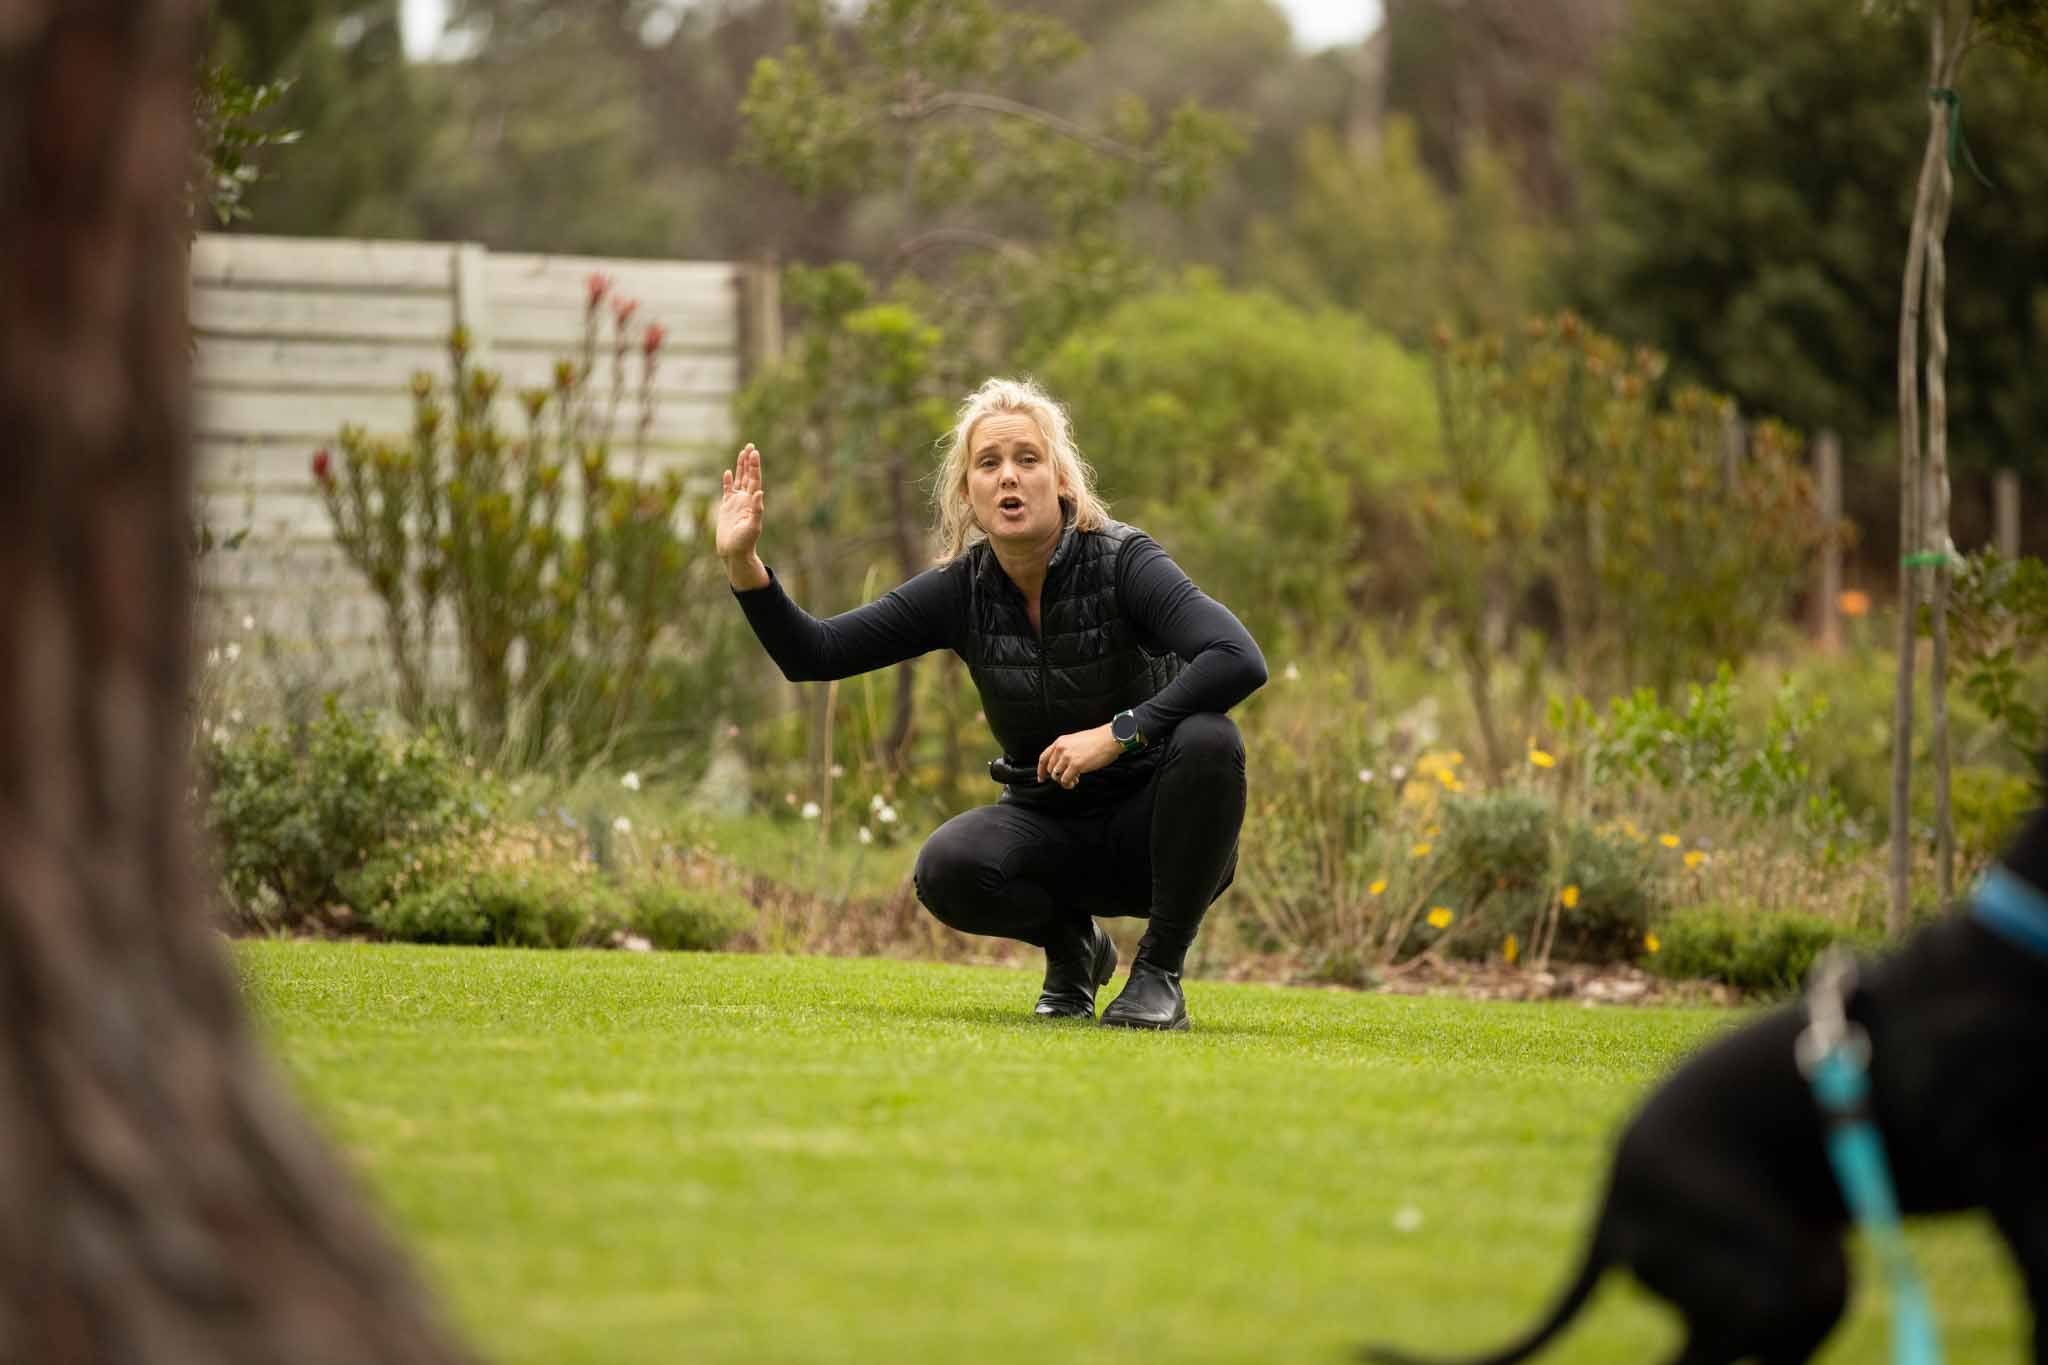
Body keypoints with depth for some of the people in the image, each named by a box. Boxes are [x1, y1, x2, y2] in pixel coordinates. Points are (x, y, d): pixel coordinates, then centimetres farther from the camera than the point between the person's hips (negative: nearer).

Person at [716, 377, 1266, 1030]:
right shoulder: (963, 589, -6)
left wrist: (1119, 733, -36)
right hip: (1051, 824, 3)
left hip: (1157, 829, -3)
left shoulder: (1121, 561, -18)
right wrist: (743, 566, -22)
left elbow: (1240, 660, -32)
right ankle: (1071, 945, 5)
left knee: (1208, 740, -35)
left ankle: (1160, 969, -15)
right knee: (947, 869, -29)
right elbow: (812, 654, -7)